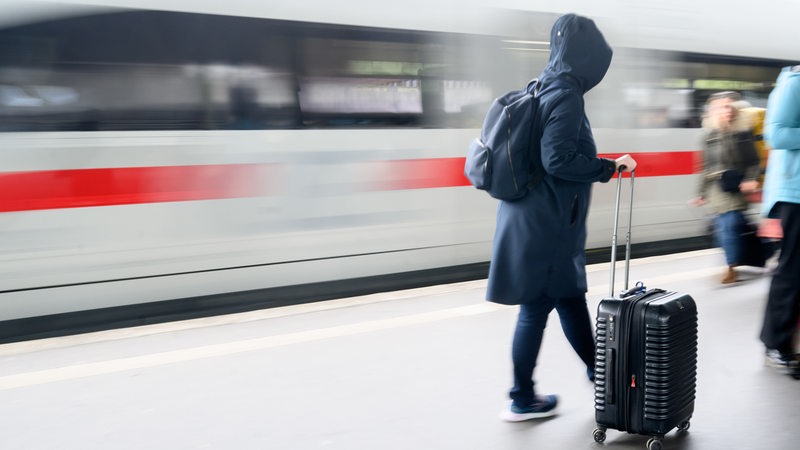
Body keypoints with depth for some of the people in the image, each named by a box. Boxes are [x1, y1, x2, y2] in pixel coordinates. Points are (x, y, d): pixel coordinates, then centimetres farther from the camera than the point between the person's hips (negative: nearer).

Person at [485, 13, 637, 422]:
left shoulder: (545, 89, 13)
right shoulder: (566, 95, -15)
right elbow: (558, 160, -22)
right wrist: (611, 167, -12)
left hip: (538, 218, 9)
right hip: (546, 223, -9)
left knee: (570, 297, 19)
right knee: (536, 306, 1)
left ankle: (596, 372, 33)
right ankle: (522, 400, 13)